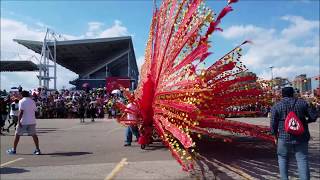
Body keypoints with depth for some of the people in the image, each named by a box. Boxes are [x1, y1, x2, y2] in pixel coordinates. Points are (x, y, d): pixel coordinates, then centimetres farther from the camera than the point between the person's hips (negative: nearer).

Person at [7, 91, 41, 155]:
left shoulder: (21, 101, -6)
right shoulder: (32, 101, 9)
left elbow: (21, 112, -15)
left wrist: (19, 121, -15)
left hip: (23, 122, -4)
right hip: (32, 121, 4)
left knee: (17, 135, 11)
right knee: (34, 135, 6)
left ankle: (14, 150, 18)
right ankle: (37, 150, 3)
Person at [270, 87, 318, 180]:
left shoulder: (276, 106, -3)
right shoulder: (302, 103, 3)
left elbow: (273, 124, -3)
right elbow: (313, 116, 3)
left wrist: (275, 136, 10)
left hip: (284, 137, -1)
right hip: (301, 137, 1)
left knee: (282, 158, 14)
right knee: (302, 160, 6)